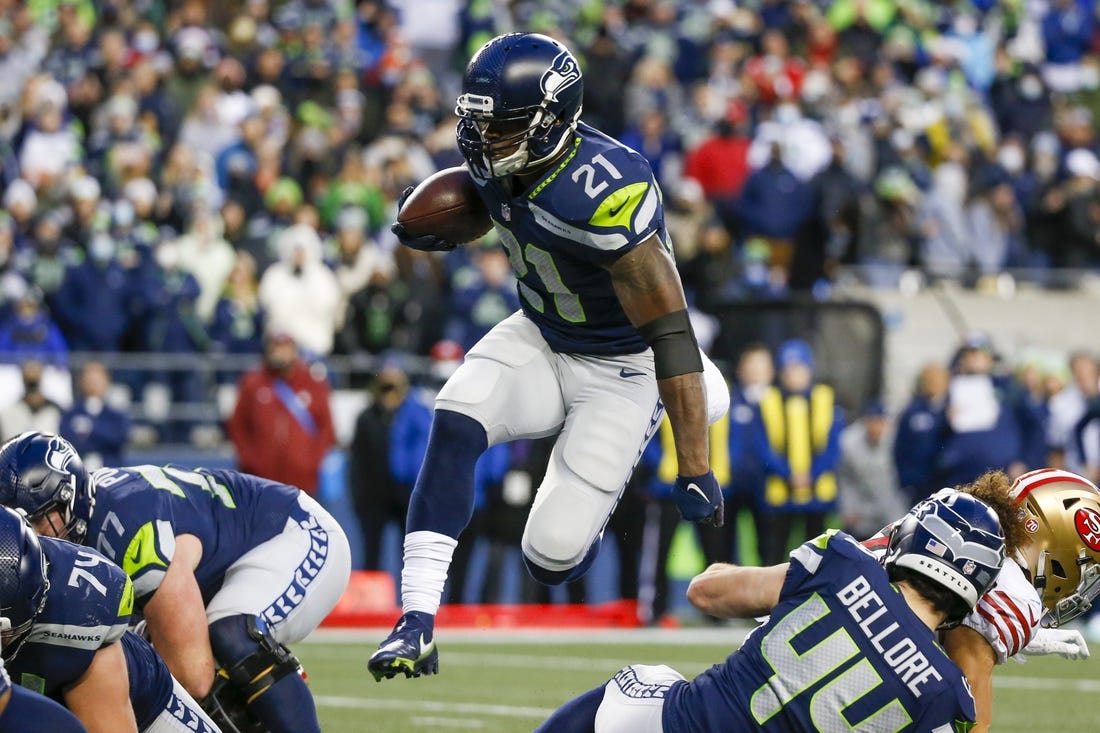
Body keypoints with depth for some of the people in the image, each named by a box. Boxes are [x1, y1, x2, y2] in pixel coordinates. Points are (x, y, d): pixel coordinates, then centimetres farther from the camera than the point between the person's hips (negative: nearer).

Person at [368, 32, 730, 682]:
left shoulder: (605, 194, -35)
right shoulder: (501, 157, -13)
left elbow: (671, 331, -32)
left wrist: (695, 469, -32)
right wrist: (438, 227, -6)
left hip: (620, 366, -6)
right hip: (541, 337, 6)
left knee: (552, 558, -8)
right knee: (455, 425, -24)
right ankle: (417, 626, -25)